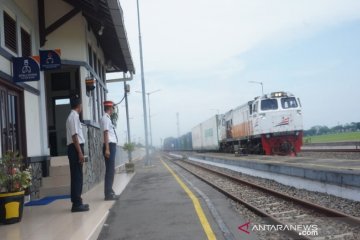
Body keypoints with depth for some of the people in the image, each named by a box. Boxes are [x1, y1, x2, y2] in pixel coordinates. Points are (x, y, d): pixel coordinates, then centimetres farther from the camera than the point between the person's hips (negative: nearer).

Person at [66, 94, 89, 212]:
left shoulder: (73, 116, 17)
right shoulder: (74, 117, -13)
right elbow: (74, 136, -19)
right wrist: (80, 152, -21)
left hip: (75, 148, 10)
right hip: (75, 148, -10)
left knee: (77, 176, 14)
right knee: (77, 176, -7)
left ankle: (77, 201, 21)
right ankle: (77, 204, -4)